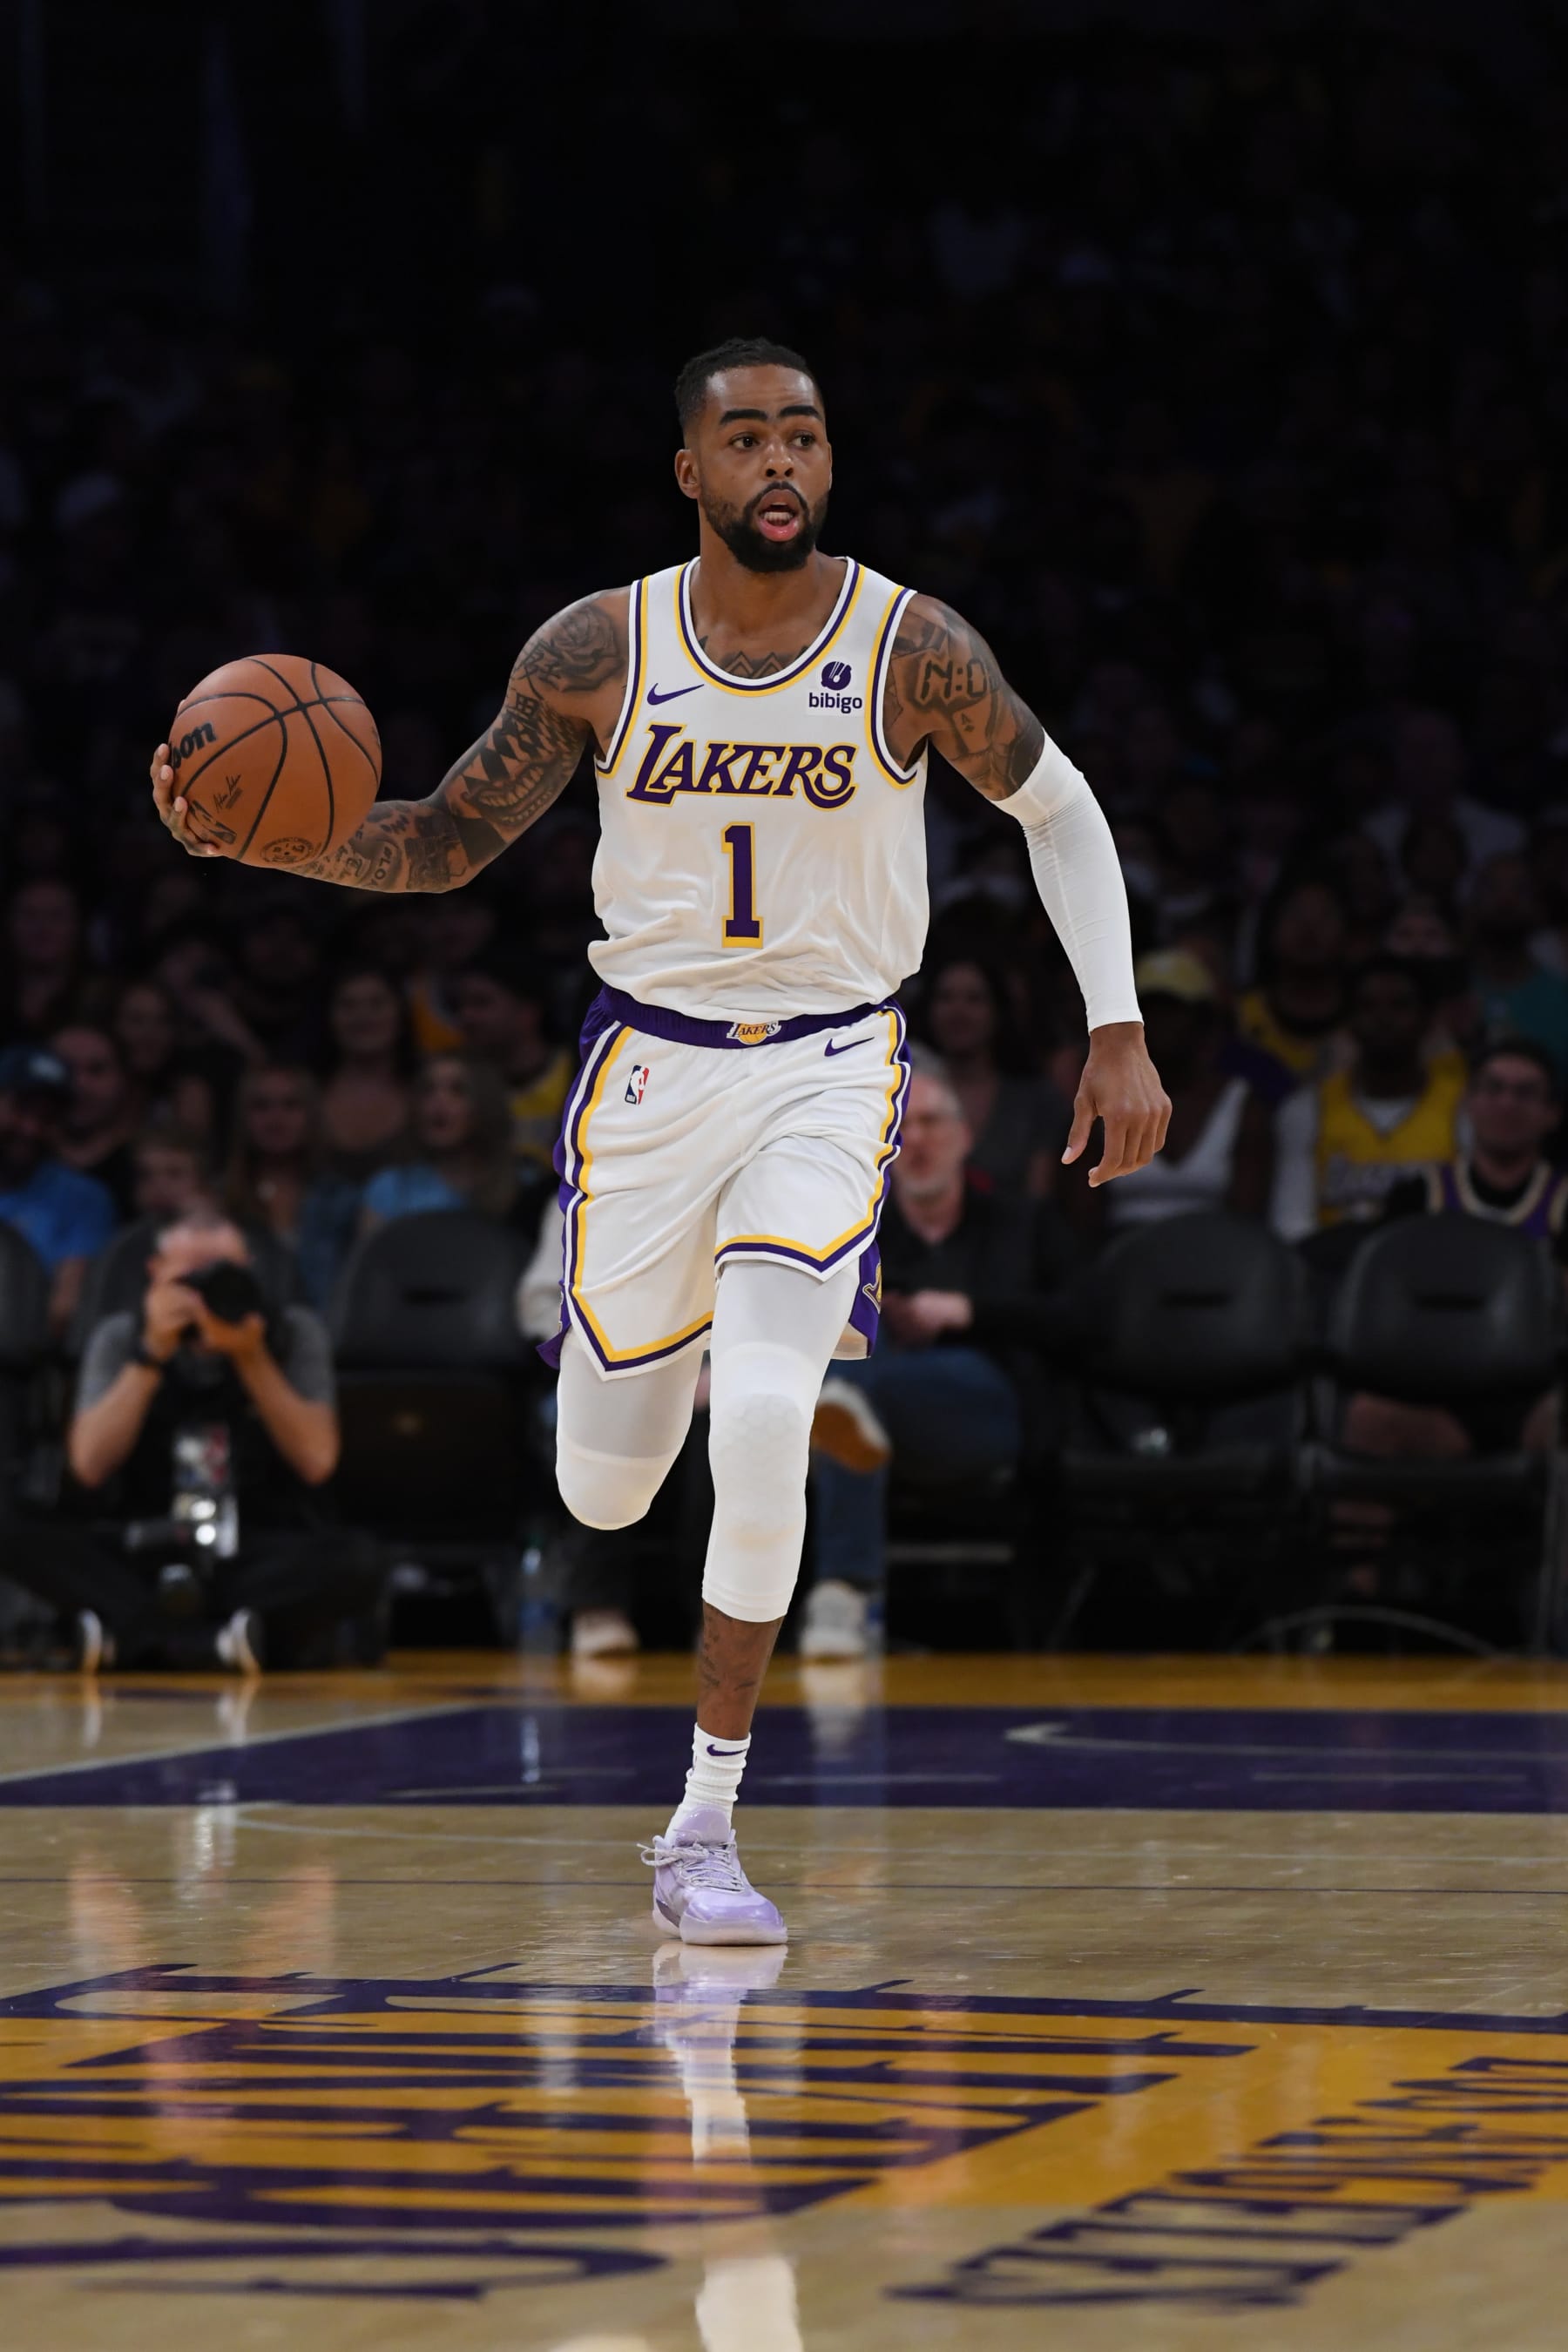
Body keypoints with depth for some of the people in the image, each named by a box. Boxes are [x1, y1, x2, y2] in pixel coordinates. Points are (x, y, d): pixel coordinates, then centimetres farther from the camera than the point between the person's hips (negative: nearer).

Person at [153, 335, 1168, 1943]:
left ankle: (704, 1832, -13)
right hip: (651, 1059, 2)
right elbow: (446, 842, 3)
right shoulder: (595, 652, -7)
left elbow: (1057, 811, 5)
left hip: (830, 1068, -2)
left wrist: (1118, 1030, -3)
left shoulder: (913, 650, -11)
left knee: (763, 1413, -25)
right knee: (603, 1491, 5)